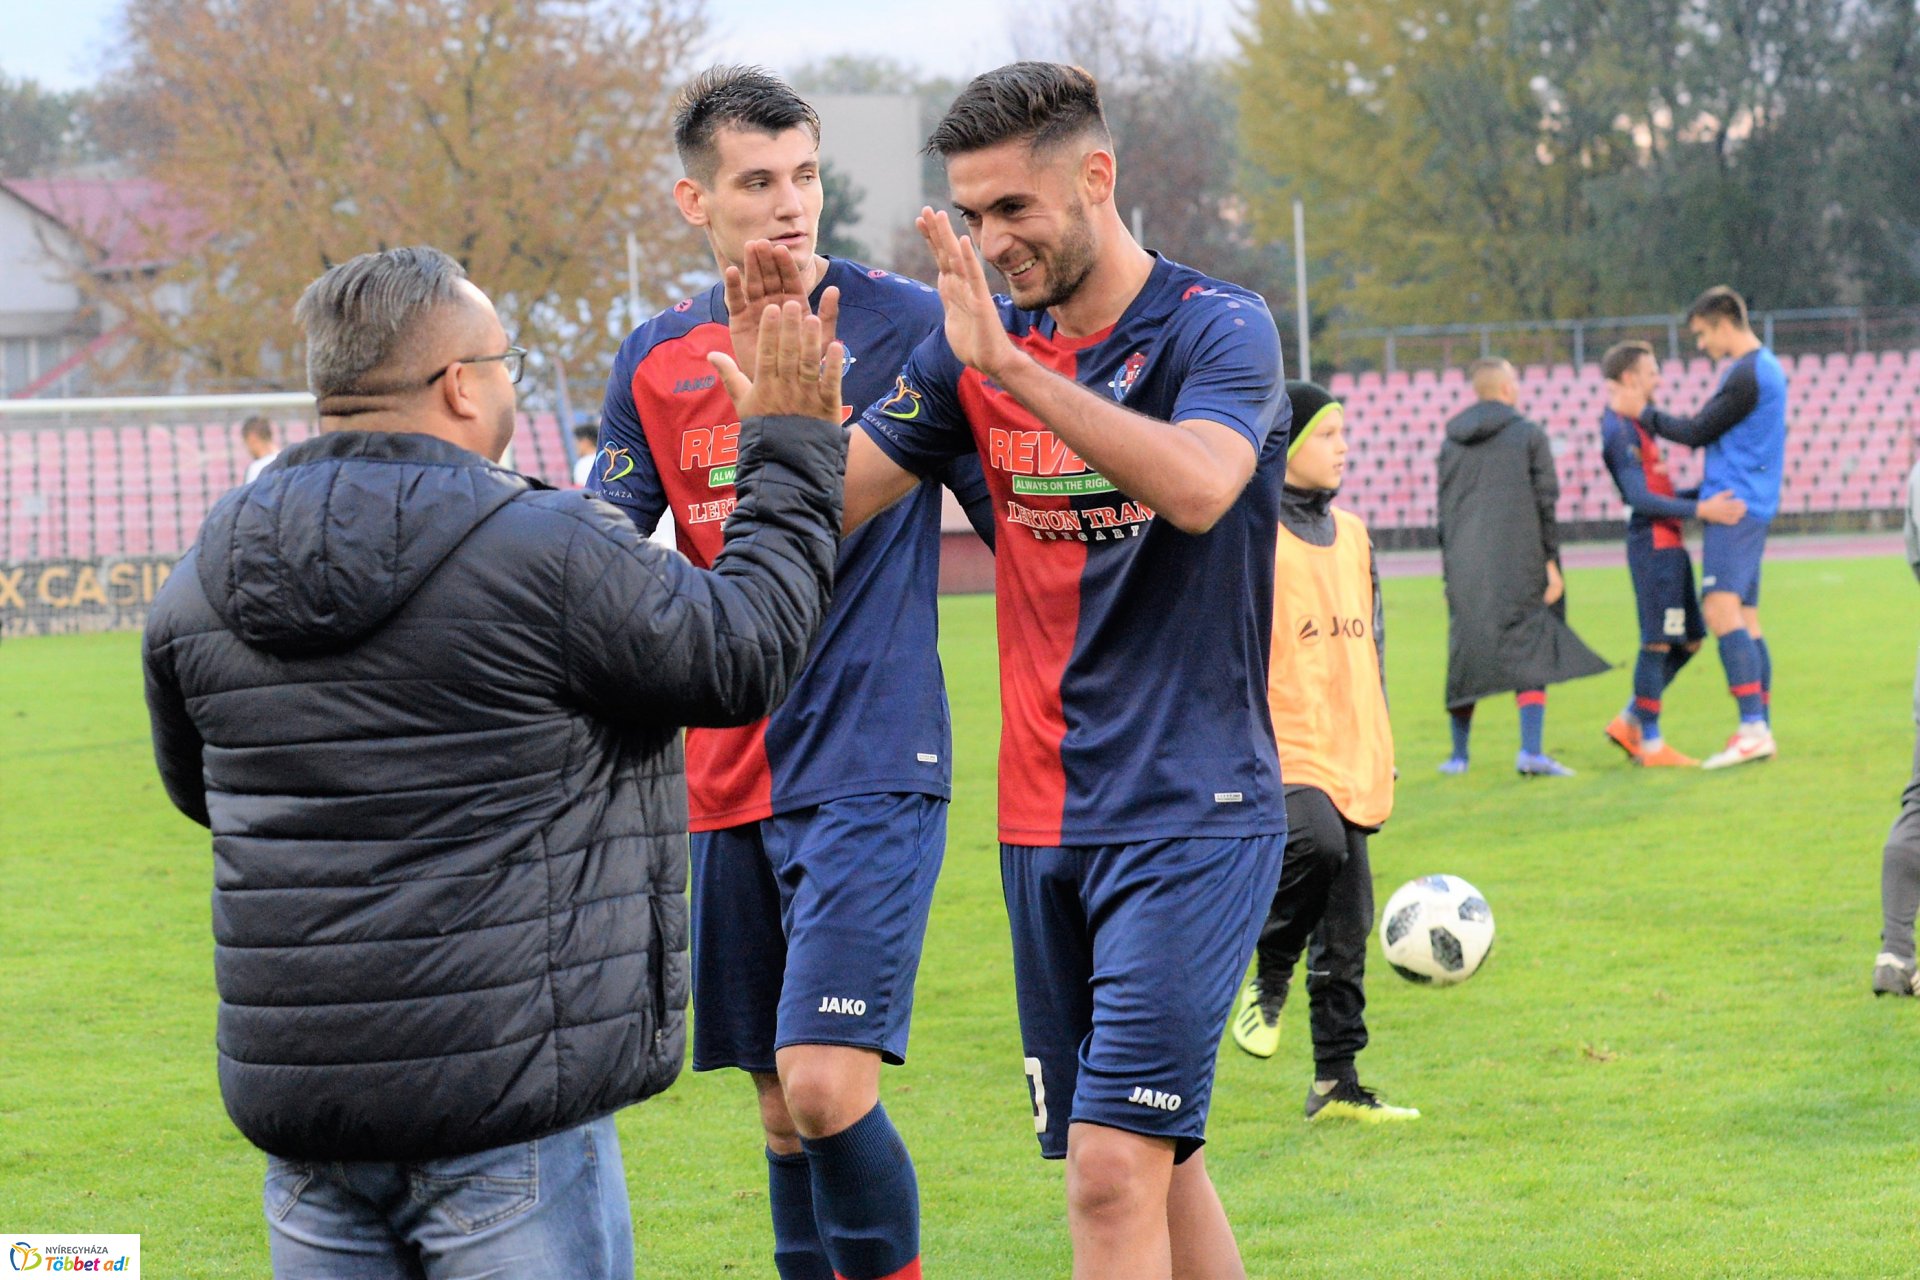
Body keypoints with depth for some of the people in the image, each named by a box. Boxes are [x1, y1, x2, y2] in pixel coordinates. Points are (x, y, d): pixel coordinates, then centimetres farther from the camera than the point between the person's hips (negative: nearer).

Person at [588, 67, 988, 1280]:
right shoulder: (659, 358, 9)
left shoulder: (907, 325, -4)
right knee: (783, 1106, 9)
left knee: (827, 1084, -17)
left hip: (872, 766, -5)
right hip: (729, 779, 5)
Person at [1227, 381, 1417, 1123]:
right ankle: (1269, 979, -10)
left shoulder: (1352, 534, 16)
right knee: (1316, 843, -35)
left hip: (1348, 759, 7)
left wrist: (1380, 751, 22)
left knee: (1347, 929, 7)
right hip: (1281, 755, -7)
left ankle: (1337, 1082, 15)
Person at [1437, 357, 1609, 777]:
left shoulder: (1451, 443, 13)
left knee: (1466, 653, 10)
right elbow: (1545, 503, -4)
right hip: (1519, 565, -4)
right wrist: (1551, 562, -3)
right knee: (1530, 653, -3)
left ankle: (1459, 754, 14)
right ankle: (1531, 751, -15)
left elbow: (1444, 511, 14)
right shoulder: (1529, 436, 1)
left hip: (1466, 568, 4)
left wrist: (1449, 569, 18)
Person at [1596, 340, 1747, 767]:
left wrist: (1711, 493, 22)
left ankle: (1627, 723, 17)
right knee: (1658, 642, -6)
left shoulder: (1634, 426, 20)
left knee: (1689, 640, 12)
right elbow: (1640, 498, -20)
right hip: (1653, 544, -10)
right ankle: (1651, 745, -1)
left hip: (1668, 545, 10)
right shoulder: (1619, 430, -12)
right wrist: (1701, 509, -23)